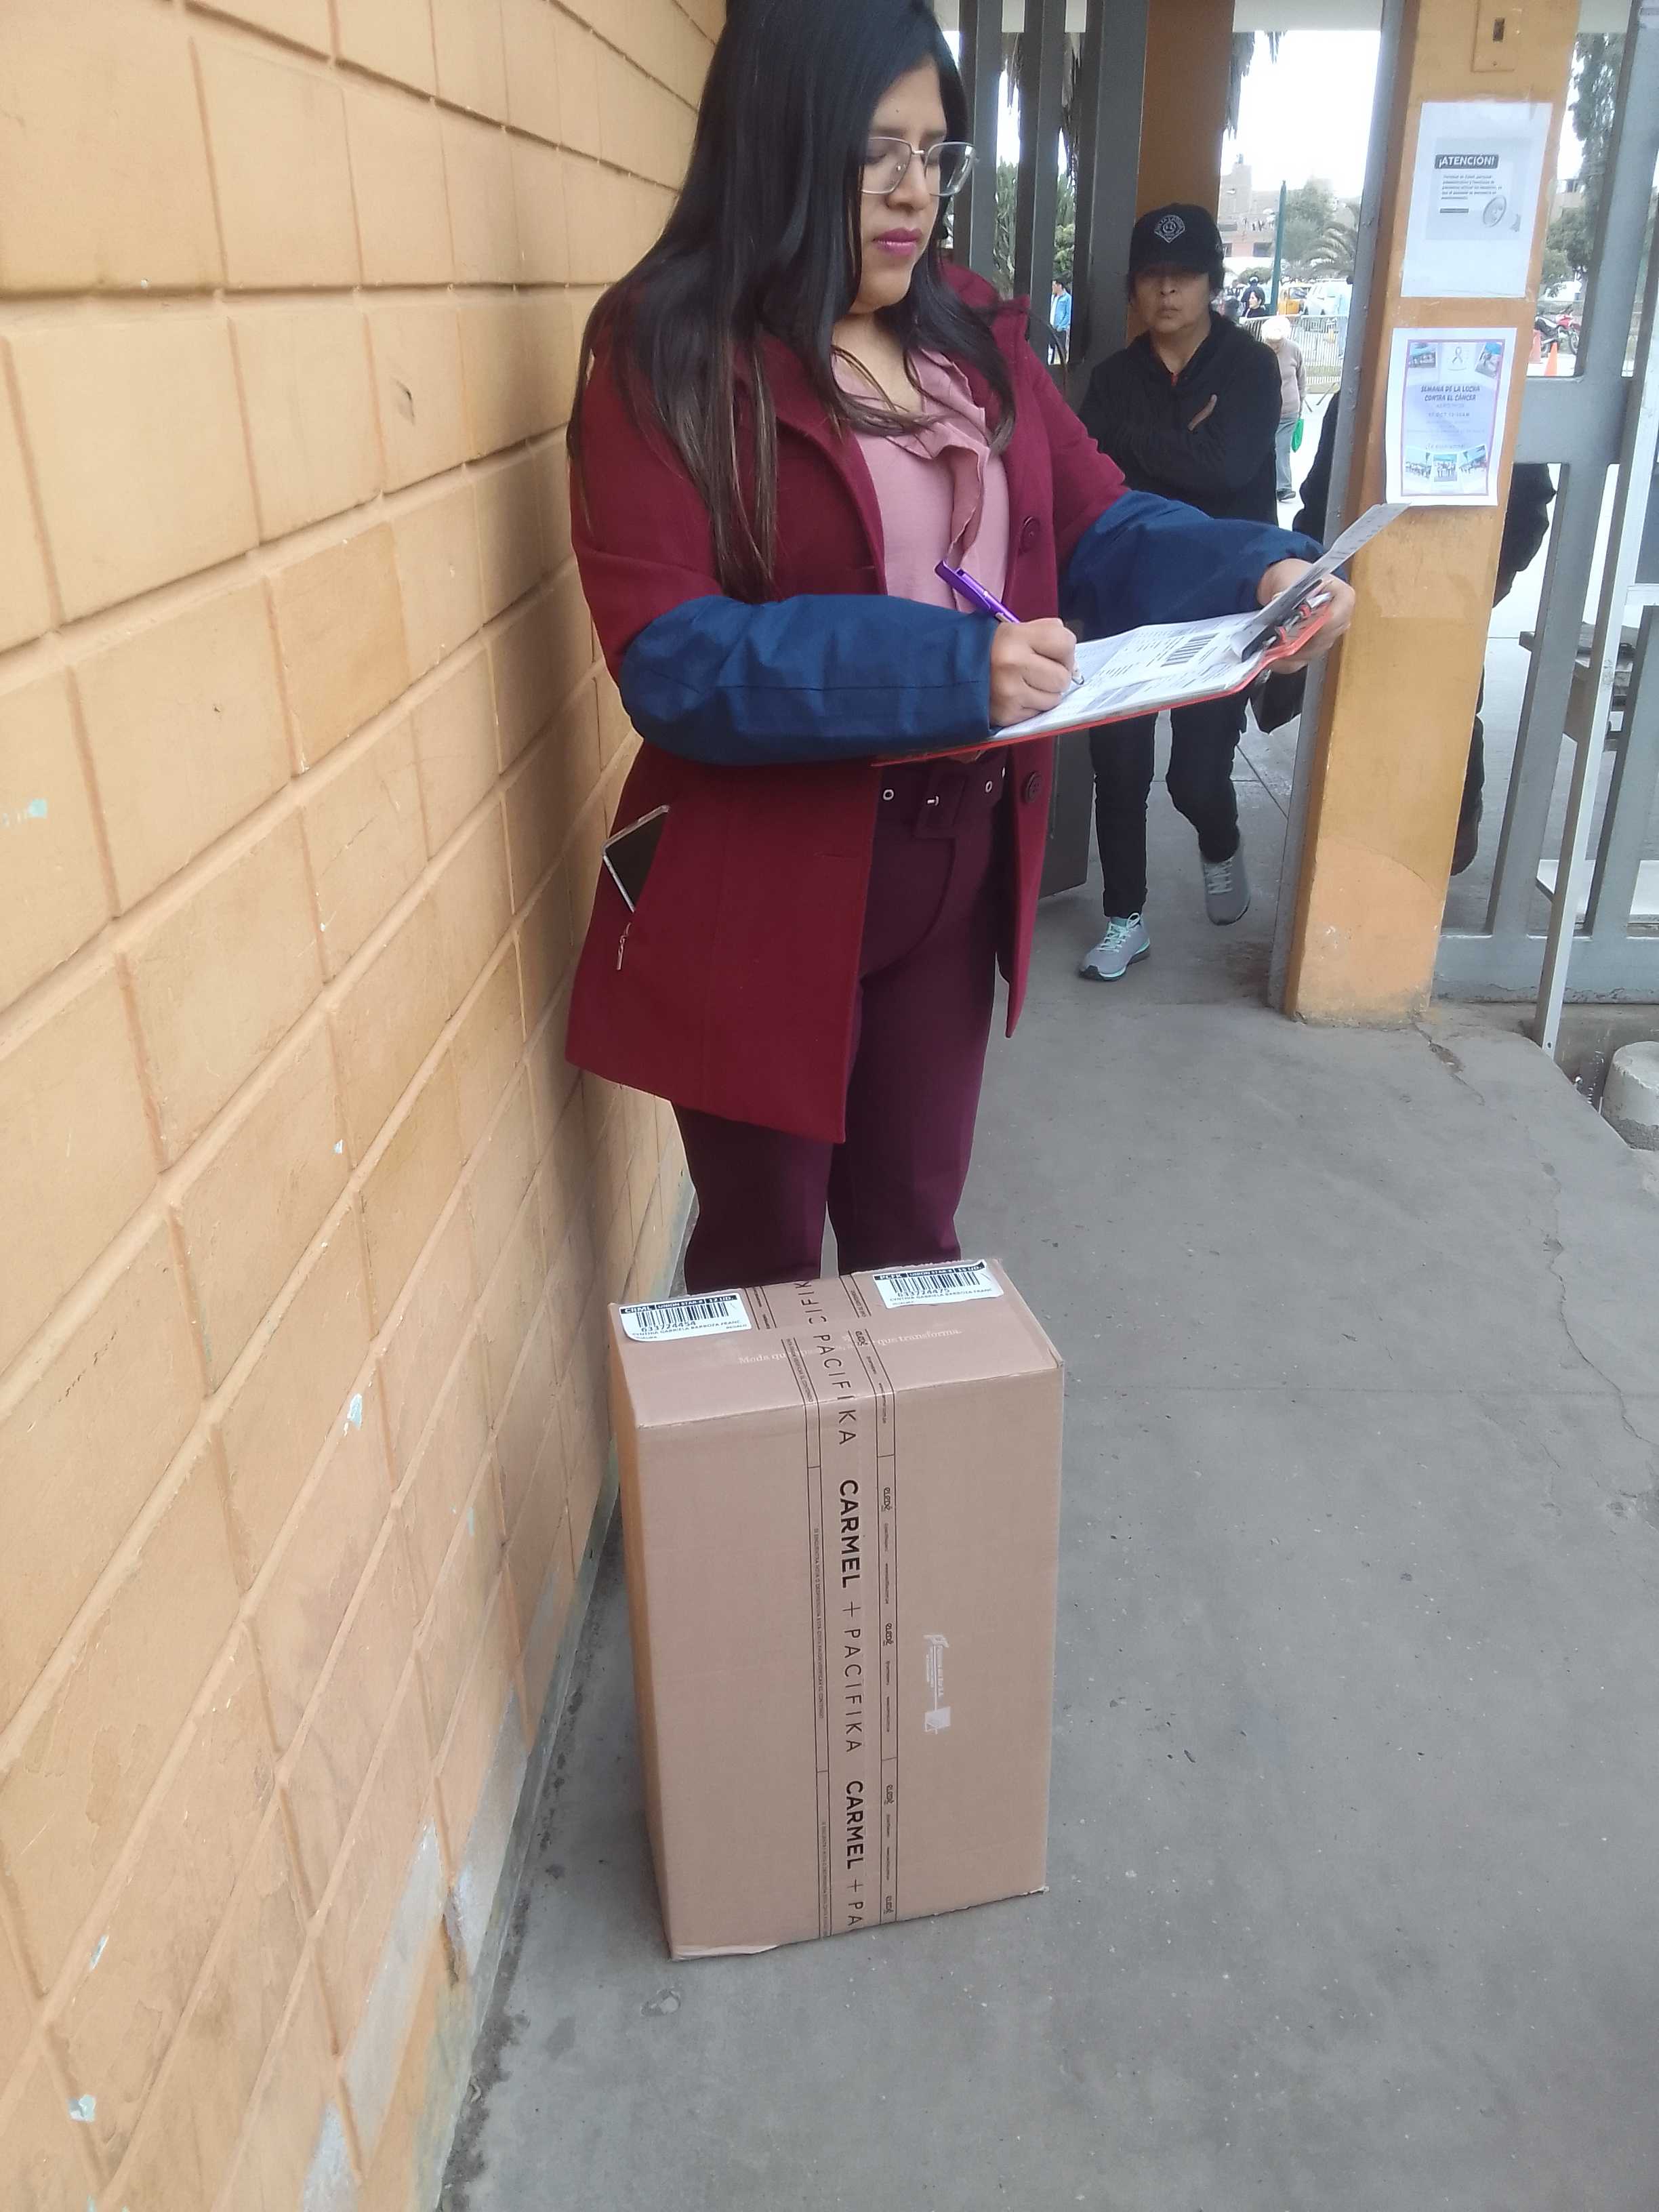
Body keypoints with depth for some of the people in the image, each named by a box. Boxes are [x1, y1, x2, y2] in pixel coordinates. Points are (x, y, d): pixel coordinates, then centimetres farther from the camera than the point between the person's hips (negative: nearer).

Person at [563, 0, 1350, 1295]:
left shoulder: (975, 337, 8)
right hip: (764, 885, -5)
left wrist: (1255, 569, -12)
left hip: (959, 862, 5)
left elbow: (1098, 534, 9)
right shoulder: (667, 352, -12)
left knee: (913, 1229, 22)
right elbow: (670, 655, -21)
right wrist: (950, 667, -29)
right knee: (763, 1252, 15)